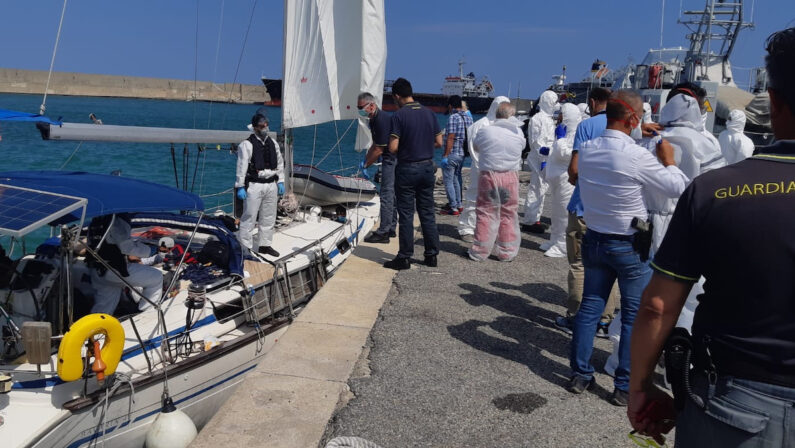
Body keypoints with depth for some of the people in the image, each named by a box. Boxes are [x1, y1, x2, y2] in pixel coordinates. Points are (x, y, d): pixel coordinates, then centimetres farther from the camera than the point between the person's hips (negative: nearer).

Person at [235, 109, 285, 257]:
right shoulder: (247, 145, -8)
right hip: (254, 185, -6)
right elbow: (241, 167, -10)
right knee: (249, 217, -4)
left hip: (271, 185, 6)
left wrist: (280, 182, 13)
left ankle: (265, 245, 26)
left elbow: (280, 164, 18)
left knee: (269, 218, 13)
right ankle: (245, 247, 4)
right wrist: (240, 187, -13)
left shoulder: (273, 144, 12)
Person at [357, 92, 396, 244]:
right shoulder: (373, 119, 12)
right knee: (392, 194, 14)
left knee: (386, 195, -8)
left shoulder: (382, 119, -20)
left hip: (392, 159, -11)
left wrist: (366, 164, -9)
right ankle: (391, 229, 23)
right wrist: (364, 161, 11)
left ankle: (383, 233, -4)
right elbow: (375, 145, 19)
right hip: (391, 159, 11)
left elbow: (379, 150, -19)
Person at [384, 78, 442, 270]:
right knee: (427, 213, 12)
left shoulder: (399, 115, -12)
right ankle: (432, 255, 17)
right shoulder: (429, 113, 5)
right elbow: (439, 142, 8)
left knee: (406, 215, 1)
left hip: (407, 169, -5)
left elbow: (393, 148, -17)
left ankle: (405, 257, 6)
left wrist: (403, 149, 5)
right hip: (427, 167, 5)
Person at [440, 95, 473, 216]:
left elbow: (450, 138, -20)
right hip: (462, 154, 8)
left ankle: (453, 208, -1)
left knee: (448, 181, -1)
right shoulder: (468, 117, 9)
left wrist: (445, 156, -19)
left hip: (452, 154, -8)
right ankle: (459, 205, 22)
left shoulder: (453, 117, -16)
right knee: (456, 180, 18)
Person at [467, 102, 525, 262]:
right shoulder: (518, 134, -5)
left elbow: (475, 148, 7)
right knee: (509, 214, 10)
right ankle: (507, 252, 16)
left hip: (488, 176, -1)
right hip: (510, 177, 1)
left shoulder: (485, 132, -8)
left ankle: (479, 251, 12)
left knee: (486, 214, 7)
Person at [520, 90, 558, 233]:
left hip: (547, 158, 10)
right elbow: (538, 142, -19)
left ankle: (534, 219, 22)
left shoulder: (548, 119, 18)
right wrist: (543, 160, -24)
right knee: (537, 189, -6)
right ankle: (529, 221, 0)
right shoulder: (538, 118, -12)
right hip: (540, 159, -10)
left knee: (541, 189, 14)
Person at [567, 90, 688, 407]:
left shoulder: (587, 151, -3)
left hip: (594, 240, 6)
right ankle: (625, 387, 13)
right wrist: (668, 159, 5)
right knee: (635, 316, 7)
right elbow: (677, 188, -11)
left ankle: (580, 375, 22)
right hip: (629, 246, -6)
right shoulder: (637, 156, -22)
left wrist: (638, 136, 18)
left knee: (590, 307, 14)